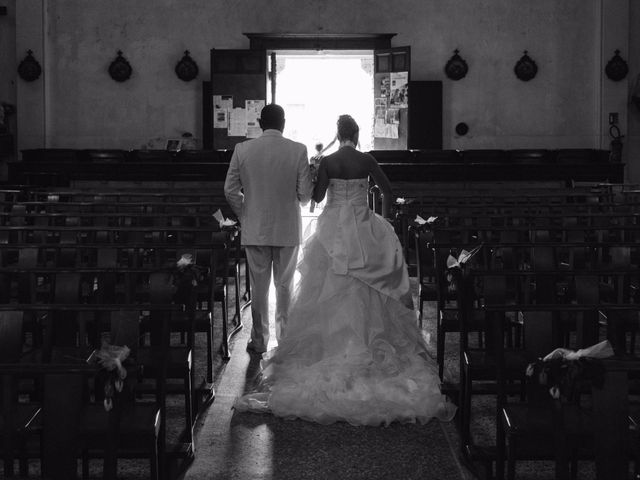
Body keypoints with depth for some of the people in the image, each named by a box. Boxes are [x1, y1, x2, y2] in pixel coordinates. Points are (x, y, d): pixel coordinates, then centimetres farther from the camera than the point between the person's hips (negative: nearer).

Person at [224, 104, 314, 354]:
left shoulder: (242, 149, -5)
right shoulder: (298, 150, -8)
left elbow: (230, 190, -2)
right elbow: (305, 193, -7)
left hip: (254, 230, 1)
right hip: (288, 229, 0)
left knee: (258, 286, 9)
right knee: (285, 286, 11)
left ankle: (259, 341, 14)